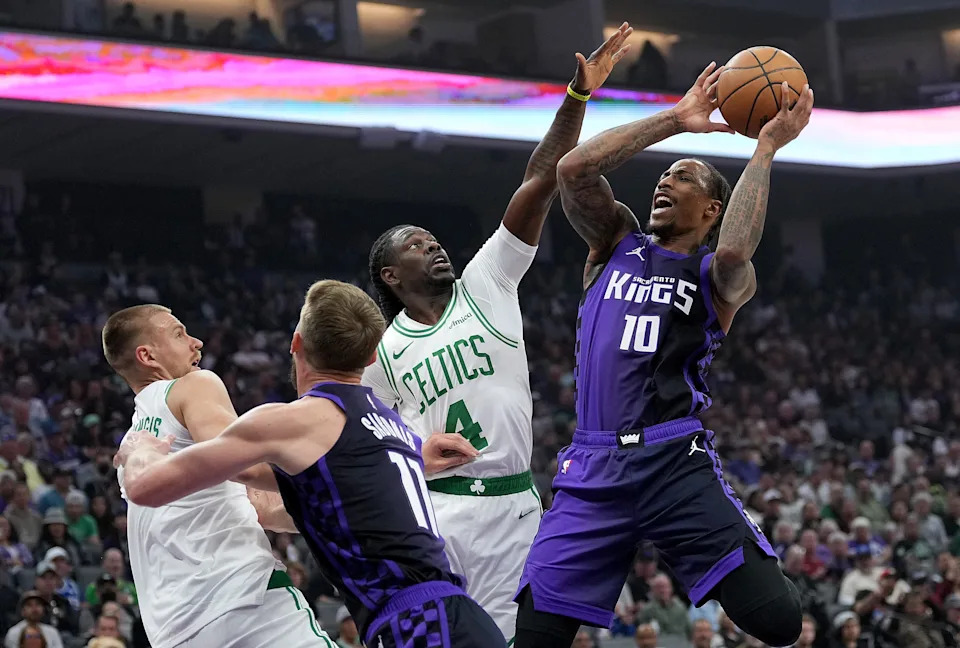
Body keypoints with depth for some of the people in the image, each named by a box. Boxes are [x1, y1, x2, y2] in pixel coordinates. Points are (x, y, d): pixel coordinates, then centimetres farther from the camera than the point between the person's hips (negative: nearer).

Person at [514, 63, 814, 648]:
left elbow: (734, 251, -18)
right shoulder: (618, 244, 17)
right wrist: (673, 121, 3)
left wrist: (766, 148, -9)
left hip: (677, 465, -2)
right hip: (594, 468, 2)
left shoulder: (717, 276, 8)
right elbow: (573, 169, 1)